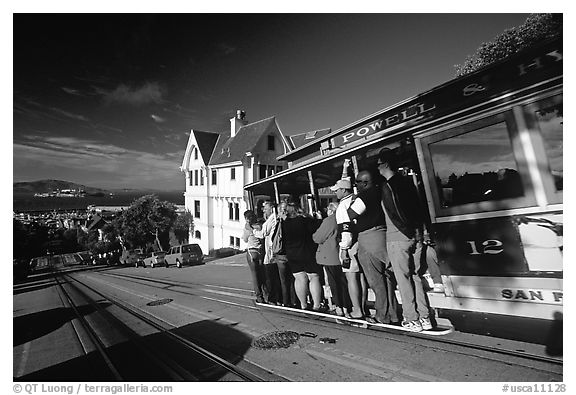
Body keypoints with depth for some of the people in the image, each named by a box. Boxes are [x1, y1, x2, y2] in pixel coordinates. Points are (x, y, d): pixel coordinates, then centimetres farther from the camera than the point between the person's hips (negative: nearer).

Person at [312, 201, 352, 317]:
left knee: (334, 282, 7)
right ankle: (346, 307, 20)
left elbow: (318, 238, -11)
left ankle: (338, 308, 14)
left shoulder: (328, 221, -15)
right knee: (344, 281, 12)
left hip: (330, 257, -6)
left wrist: (314, 234, 8)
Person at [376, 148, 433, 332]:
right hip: (415, 236, 8)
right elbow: (418, 208, 13)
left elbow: (394, 215, -18)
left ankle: (412, 320, 15)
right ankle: (425, 318, 24)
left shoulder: (386, 186, -14)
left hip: (397, 238, -7)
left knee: (403, 279, 4)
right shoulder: (407, 181, 9)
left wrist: (410, 233, -8)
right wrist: (418, 232, 15)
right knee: (416, 275, 16)